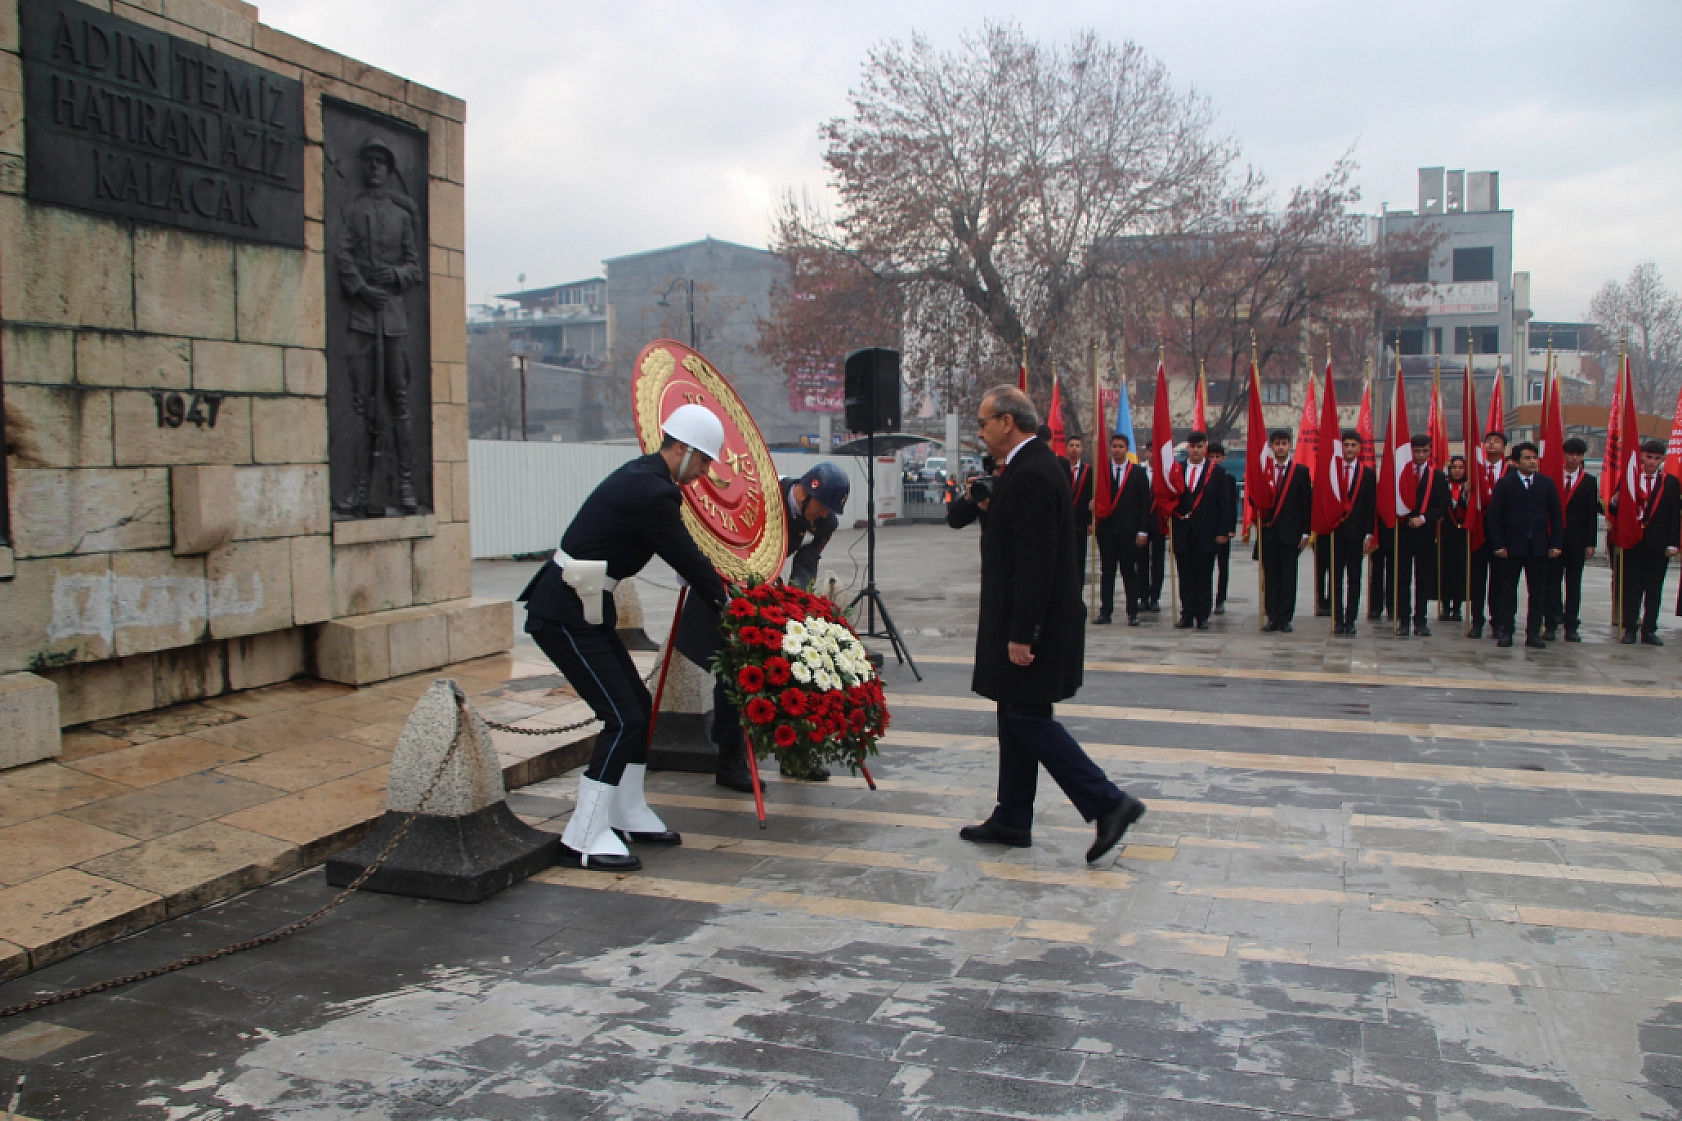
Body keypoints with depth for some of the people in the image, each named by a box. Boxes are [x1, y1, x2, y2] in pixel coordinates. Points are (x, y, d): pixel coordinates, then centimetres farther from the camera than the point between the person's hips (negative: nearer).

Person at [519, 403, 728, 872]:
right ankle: (584, 838, -2)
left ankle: (628, 815, 26)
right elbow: (689, 560, -13)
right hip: (566, 616, -10)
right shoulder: (651, 493, -20)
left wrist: (721, 589, 17)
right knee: (622, 718, -9)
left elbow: (685, 554, 20)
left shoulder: (642, 477, 12)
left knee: (638, 706, 14)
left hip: (581, 609, 10)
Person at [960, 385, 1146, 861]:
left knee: (1029, 719, -5)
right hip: (1022, 623, 11)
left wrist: (1020, 634, -24)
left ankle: (1108, 804, -1)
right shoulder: (1033, 465, 13)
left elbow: (1036, 562, -25)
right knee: (1016, 719, 14)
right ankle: (1011, 821, 22)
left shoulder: (1030, 475, -20)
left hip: (1031, 625, -11)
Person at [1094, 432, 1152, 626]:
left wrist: (1143, 531, -4)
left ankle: (1133, 612, 5)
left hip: (1129, 530, -1)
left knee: (1130, 572, 2)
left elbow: (1145, 504, 2)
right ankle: (1105, 611, 8)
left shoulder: (1138, 472, 5)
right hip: (1106, 528, 1)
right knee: (1107, 571, 4)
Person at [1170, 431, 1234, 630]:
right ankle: (1187, 615, 11)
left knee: (1204, 576, 2)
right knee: (1185, 575, 6)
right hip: (1182, 532, 2)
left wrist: (1223, 531, -6)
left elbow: (1223, 503, 1)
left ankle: (1202, 616, 6)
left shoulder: (1216, 472, 3)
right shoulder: (1177, 470, 9)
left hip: (1206, 532, -2)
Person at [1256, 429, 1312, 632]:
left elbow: (1307, 504, 3)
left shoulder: (1301, 471, 5)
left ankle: (1285, 618, 4)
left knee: (1288, 577, 0)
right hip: (1268, 532, 1)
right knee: (1270, 577, 4)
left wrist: (1306, 532, -3)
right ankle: (1272, 617, 9)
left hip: (1290, 533, -1)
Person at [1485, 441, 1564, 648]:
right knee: (1508, 590, 2)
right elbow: (1494, 516, -2)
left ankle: (1533, 633, 9)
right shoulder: (1505, 483, 1)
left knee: (1538, 592, 3)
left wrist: (1556, 544, 1)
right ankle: (1505, 631, 8)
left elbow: (1556, 515, 9)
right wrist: (1498, 544, -8)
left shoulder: (1547, 483, 9)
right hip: (1511, 546, -2)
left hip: (1539, 546, 2)